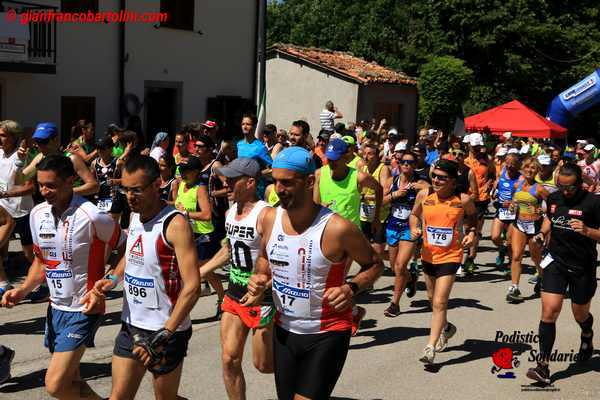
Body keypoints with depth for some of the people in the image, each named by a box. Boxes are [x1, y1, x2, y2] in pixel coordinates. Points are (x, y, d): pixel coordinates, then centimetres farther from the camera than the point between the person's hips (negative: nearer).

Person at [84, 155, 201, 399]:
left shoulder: (175, 224, -19)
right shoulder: (135, 216, 4)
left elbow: (192, 287, -23)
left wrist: (163, 335, -25)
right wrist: (111, 280, 3)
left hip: (166, 331, -7)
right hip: (131, 325, 7)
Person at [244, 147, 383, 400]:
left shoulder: (337, 228, -21)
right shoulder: (270, 218, -5)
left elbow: (375, 264, -6)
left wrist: (351, 288, -23)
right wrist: (260, 277, -5)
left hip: (327, 335, -5)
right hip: (284, 331, 6)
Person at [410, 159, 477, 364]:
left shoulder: (463, 200, -12)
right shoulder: (424, 195, -7)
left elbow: (473, 216, 9)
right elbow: (414, 214, 11)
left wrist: (472, 232, -8)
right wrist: (414, 228, -8)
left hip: (450, 256, -5)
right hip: (428, 254, 5)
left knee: (439, 302, -13)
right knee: (433, 298, 22)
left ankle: (430, 347, -5)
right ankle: (446, 328, 50)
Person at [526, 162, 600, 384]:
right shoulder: (553, 198, 1)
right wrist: (543, 232, 10)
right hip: (556, 261, 3)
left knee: (580, 314, 17)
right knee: (549, 310, -12)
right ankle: (543, 365, -9)